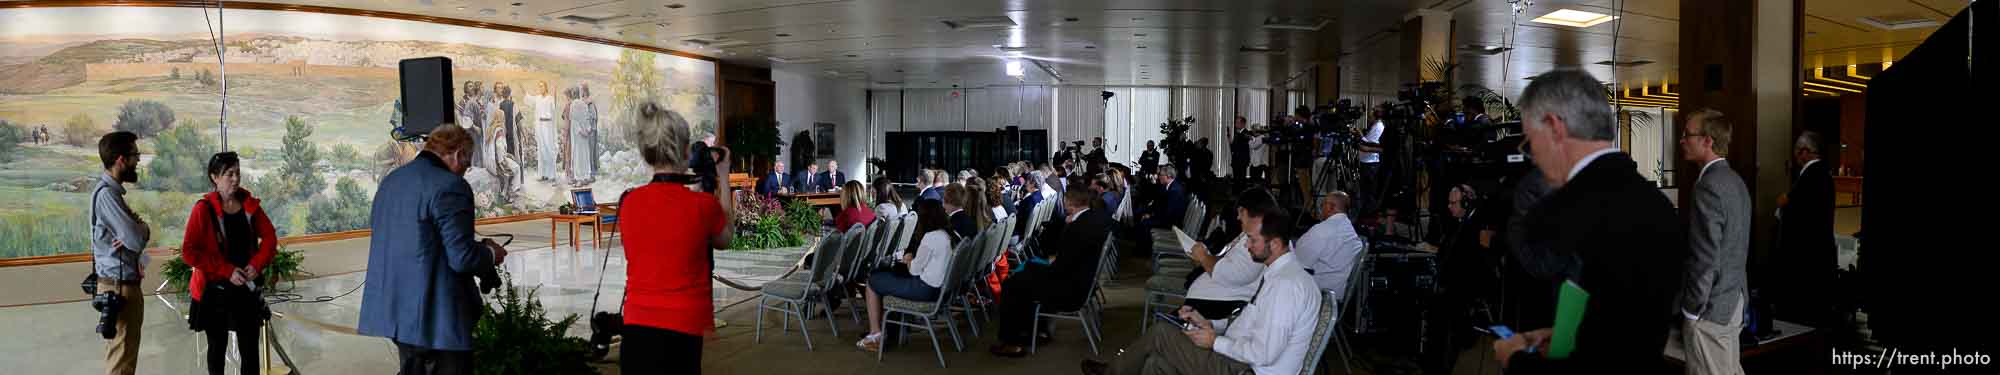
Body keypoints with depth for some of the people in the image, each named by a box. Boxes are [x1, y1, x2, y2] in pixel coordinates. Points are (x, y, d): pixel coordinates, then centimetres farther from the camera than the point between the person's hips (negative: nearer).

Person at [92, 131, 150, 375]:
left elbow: (139, 234, 13)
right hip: (120, 286, -10)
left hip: (123, 283, 10)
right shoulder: (106, 193, -17)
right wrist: (142, 227, -1)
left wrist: (138, 229, -10)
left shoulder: (112, 190, 14)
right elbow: (136, 239, -23)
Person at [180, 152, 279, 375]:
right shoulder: (204, 209, -10)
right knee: (218, 345, 9)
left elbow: (269, 237, 8)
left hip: (246, 288, 3)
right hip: (215, 290, -3)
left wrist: (257, 264, -10)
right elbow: (189, 252, -14)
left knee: (250, 347, 3)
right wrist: (227, 271, -18)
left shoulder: (250, 205, 2)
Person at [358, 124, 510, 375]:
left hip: (396, 311, 9)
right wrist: (491, 254, 1)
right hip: (438, 317, -8)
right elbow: (462, 259, -21)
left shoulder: (390, 180, 11)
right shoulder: (450, 187, -16)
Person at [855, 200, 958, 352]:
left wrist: (908, 259, 6)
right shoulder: (950, 236, 5)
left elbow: (914, 270, -14)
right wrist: (912, 259, 7)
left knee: (872, 281, 6)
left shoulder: (930, 237, -20)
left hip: (925, 289, -9)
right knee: (887, 275, 24)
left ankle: (875, 334, 9)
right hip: (941, 288, 9)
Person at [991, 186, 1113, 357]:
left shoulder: (1076, 228, -30)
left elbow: (1060, 268, -24)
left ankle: (1011, 343, 10)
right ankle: (1028, 327, 33)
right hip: (1085, 279, 10)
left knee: (1009, 286, 0)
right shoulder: (1099, 216, -2)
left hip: (1070, 291, -10)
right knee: (1030, 267, 27)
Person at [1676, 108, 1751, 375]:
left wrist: (1691, 309, -13)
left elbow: (1705, 259, -21)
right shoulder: (1736, 181, 10)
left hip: (1710, 308, -9)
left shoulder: (1708, 186, -19)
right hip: (1735, 301, 9)